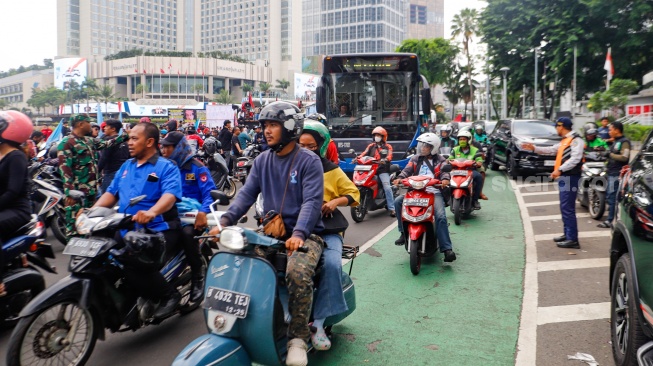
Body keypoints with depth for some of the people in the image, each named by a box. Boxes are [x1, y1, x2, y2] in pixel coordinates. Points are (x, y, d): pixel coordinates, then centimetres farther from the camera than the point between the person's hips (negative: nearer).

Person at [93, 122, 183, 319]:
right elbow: (111, 192, 18)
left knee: (136, 266, -29)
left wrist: (151, 212, -40)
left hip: (158, 230, -7)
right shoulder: (126, 166, 19)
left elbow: (170, 195, -21)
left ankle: (170, 294, -5)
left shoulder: (166, 167, -4)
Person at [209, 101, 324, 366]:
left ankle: (298, 337, -15)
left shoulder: (309, 161, -6)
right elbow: (247, 194, 1)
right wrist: (225, 220, -16)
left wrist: (298, 234, -34)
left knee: (298, 273, -33)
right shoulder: (263, 160, 11)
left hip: (304, 235, -5)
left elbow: (312, 202, -17)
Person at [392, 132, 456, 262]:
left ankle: (447, 249, -24)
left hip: (434, 193, -3)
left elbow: (445, 171, -7)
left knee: (441, 216, -25)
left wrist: (445, 179, -32)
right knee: (398, 201, -20)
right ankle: (404, 232, -8)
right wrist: (400, 178, -19)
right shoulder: (416, 159, 18)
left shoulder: (440, 160, 11)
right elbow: (407, 170, 3)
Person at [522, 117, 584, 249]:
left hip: (570, 176, -10)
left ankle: (572, 239, -11)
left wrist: (559, 169, -27)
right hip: (564, 176, 10)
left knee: (568, 208, -12)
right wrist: (534, 148, 21)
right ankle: (567, 234, 23)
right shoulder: (565, 141, 20)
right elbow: (551, 149, 26)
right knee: (564, 207, 15)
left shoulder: (576, 139, -11)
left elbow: (575, 158, -22)